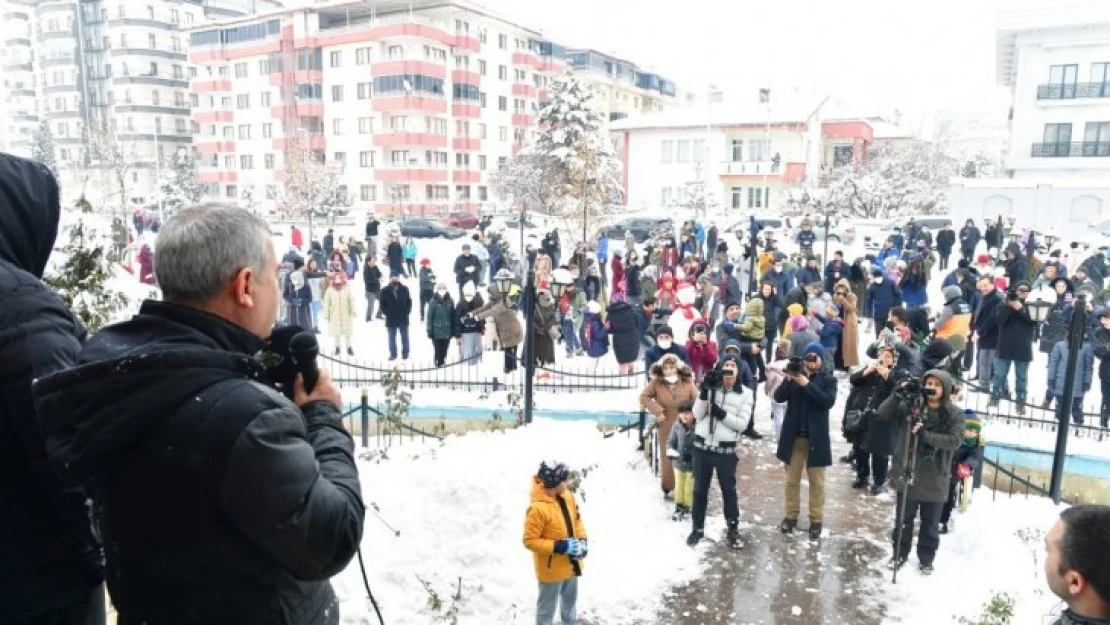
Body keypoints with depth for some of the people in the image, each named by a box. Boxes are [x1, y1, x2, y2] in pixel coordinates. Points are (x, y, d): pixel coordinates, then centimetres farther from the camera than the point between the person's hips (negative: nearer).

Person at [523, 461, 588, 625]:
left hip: (570, 564, 8)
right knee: (547, 607, 12)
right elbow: (530, 541, -25)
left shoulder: (567, 497, -7)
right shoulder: (537, 508, -30)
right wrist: (559, 546, -29)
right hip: (551, 568, -7)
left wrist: (583, 540, -9)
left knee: (570, 599, 30)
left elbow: (577, 520, 8)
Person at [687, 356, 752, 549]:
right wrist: (703, 394, -18)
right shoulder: (710, 387, 0)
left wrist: (721, 414, -22)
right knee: (700, 489, 12)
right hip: (702, 446, 2)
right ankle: (698, 528, 27)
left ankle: (733, 530, 26)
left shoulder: (745, 394, -3)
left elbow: (742, 424, -9)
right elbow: (697, 415, -5)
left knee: (729, 490, 10)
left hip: (726, 449, -1)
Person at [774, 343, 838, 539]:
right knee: (791, 480, 11)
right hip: (793, 436, 2)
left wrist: (807, 384, -24)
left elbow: (829, 401, -17)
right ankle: (791, 515, 22)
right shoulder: (795, 375, 5)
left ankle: (816, 519, 17)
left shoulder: (828, 379, -1)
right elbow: (779, 397, -6)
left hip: (816, 438, -2)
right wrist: (788, 380, -22)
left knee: (816, 481, 7)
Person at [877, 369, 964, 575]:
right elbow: (883, 413, -8)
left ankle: (926, 558, 31)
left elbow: (955, 440, -15)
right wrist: (897, 395, -23)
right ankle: (900, 554, 30)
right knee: (904, 519, 14)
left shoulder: (954, 414, -5)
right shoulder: (910, 405, -2)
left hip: (935, 478, -1)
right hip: (907, 472, 1)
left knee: (931, 523, 13)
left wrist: (925, 435, -27)